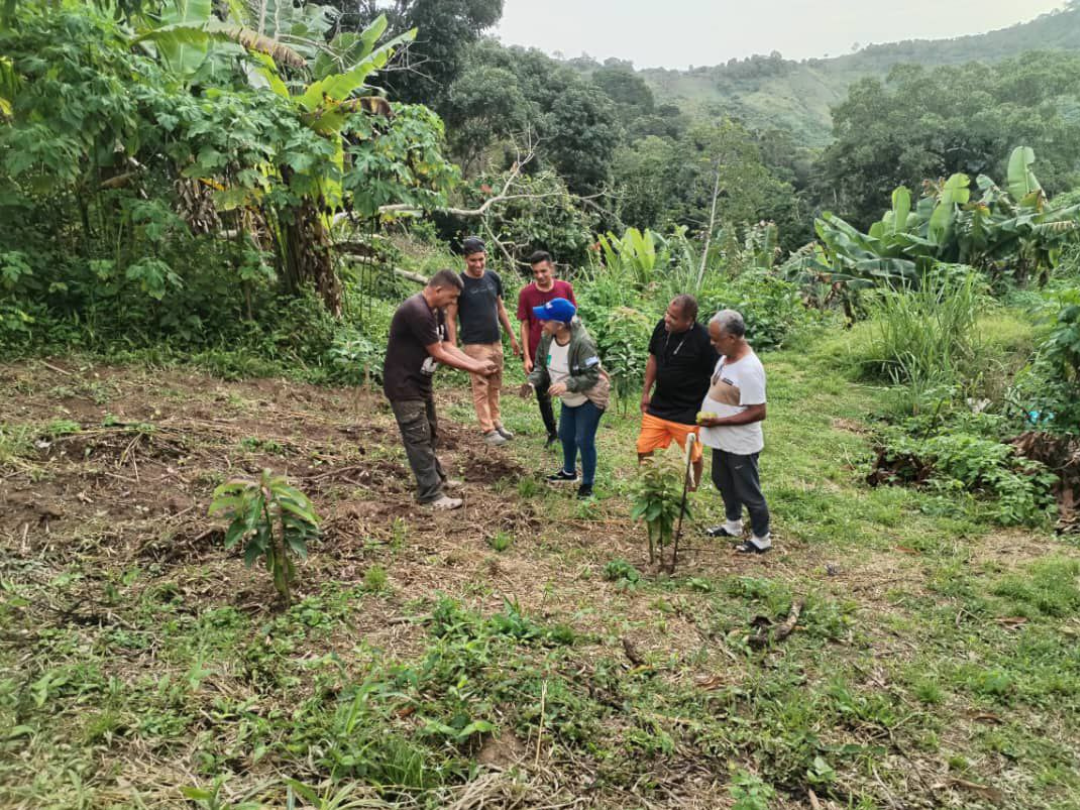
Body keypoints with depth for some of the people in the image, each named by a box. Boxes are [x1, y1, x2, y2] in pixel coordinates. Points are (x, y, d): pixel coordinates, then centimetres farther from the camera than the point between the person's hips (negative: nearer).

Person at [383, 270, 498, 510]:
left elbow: (448, 346, 6)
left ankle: (435, 479, 37)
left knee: (430, 434, 21)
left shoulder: (436, 311, 6)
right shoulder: (417, 312, -26)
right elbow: (438, 354, -22)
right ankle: (430, 494, 2)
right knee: (418, 438, -5)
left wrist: (479, 363, -5)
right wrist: (474, 370, -16)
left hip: (420, 382, 10)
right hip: (404, 385, -10)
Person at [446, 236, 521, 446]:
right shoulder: (460, 283, -10)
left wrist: (512, 337, 14)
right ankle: (487, 430, 6)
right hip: (474, 345, -5)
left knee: (495, 386, 12)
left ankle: (496, 423, 22)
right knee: (481, 388, -1)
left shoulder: (493, 278, 4)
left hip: (496, 342, 5)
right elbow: (451, 318, -7)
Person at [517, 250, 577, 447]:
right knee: (543, 396, 11)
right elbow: (524, 326, -3)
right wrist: (526, 357, -6)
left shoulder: (565, 288, -6)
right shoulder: (526, 293, -8)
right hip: (538, 354, 0)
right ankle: (552, 433, 29)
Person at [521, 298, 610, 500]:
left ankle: (587, 484, 15)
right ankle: (569, 472, 45)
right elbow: (541, 365, -3)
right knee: (565, 435, 20)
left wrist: (566, 384, -44)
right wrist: (532, 382, -23)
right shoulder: (547, 338, -13)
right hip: (570, 399, 8)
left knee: (584, 441, -5)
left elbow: (592, 376, -32)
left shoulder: (582, 343, -35)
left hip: (590, 399, -8)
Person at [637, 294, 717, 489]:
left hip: (689, 412, -4)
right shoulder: (662, 326, -7)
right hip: (658, 407, 5)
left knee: (694, 456, 13)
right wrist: (646, 392, 10)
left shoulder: (704, 339, -22)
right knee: (643, 450, 10)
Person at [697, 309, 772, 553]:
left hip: (740, 444, -9)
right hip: (722, 440, 9)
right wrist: (706, 412, 3)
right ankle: (733, 525, 46)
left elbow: (758, 412, -28)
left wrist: (718, 421, -26)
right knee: (724, 484, 25)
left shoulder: (748, 369, -28)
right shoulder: (726, 357, 0)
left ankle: (761, 539, 26)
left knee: (748, 492, 8)